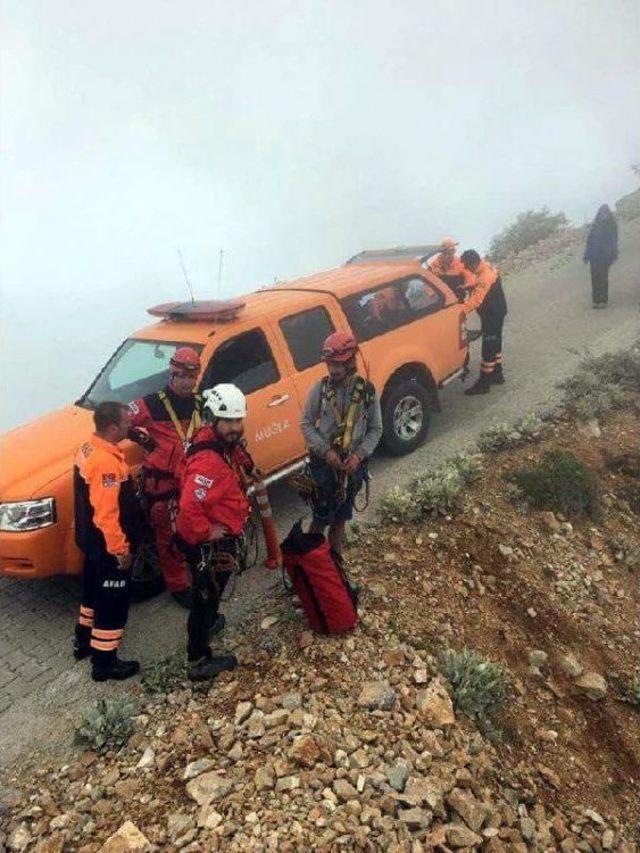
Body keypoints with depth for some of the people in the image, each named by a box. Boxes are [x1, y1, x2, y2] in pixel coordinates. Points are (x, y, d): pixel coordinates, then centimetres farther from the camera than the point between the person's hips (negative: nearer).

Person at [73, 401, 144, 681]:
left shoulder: (89, 448, 1)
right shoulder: (107, 463, -30)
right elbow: (106, 515, -29)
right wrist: (121, 550, -19)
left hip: (92, 541, 10)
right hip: (108, 546, -10)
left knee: (94, 591, 27)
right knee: (113, 602, 6)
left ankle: (84, 641, 45)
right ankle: (104, 663, 20)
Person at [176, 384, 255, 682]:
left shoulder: (227, 445, -1)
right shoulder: (208, 460, -33)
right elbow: (189, 507, -40)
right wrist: (206, 533, -27)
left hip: (220, 539, 9)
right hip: (210, 545, -9)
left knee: (208, 595, 31)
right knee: (206, 599, 8)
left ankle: (208, 622, 55)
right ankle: (198, 663, 25)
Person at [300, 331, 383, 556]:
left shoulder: (367, 391, -7)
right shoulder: (319, 389, -9)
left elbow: (376, 429, -1)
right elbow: (306, 424, -5)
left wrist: (359, 454, -15)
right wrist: (326, 450, -17)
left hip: (352, 467, 2)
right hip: (323, 464, -2)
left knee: (340, 519, 18)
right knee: (320, 518, 4)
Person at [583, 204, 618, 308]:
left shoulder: (612, 225, 0)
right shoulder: (595, 225, 7)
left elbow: (614, 241, -2)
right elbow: (589, 240, 6)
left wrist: (613, 256, -10)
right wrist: (586, 256, 1)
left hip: (605, 256, -2)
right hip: (594, 256, 2)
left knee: (603, 278, -3)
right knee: (595, 278, 0)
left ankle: (604, 300, 3)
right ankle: (596, 300, 7)